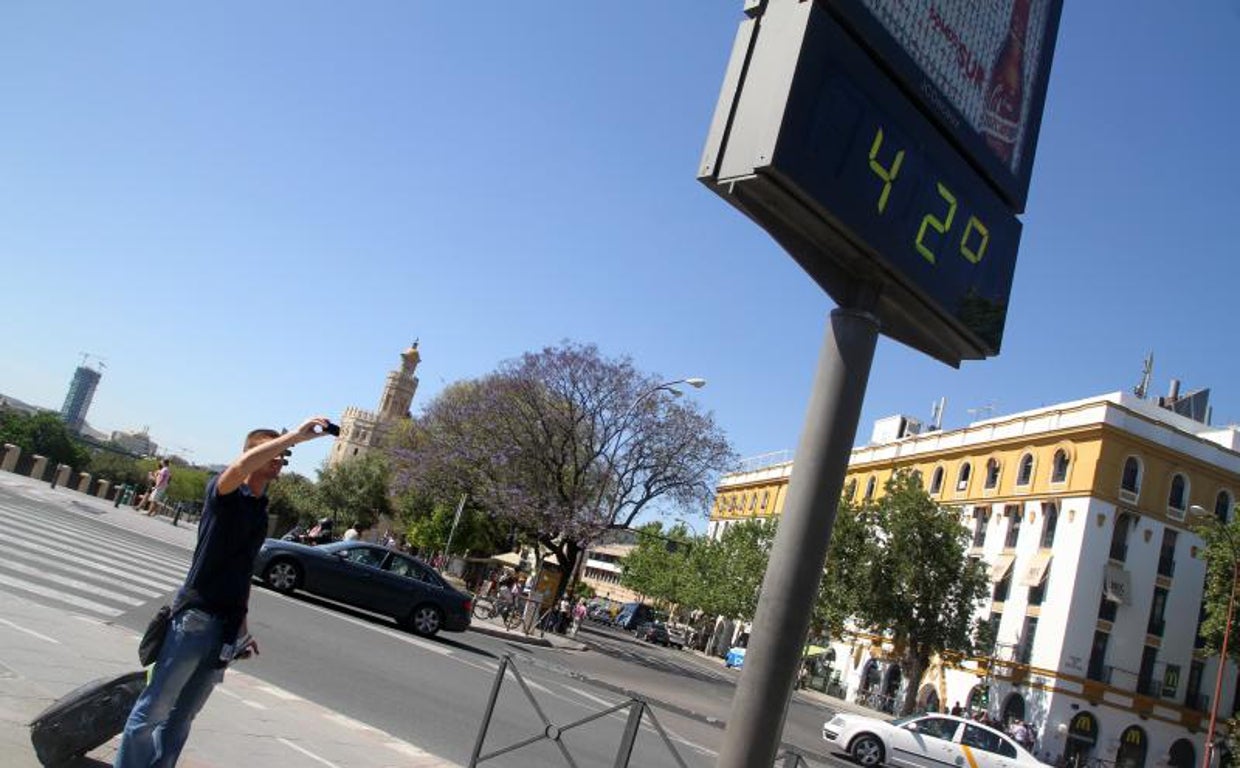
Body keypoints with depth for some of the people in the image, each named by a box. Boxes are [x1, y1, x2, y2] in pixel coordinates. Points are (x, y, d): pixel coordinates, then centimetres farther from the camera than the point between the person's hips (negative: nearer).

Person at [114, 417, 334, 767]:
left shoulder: (262, 510, 13)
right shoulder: (224, 492, -7)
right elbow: (242, 464, -31)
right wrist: (297, 434, -34)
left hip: (226, 627, 7)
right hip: (196, 616, -7)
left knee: (182, 717, 13)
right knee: (154, 709, 0)